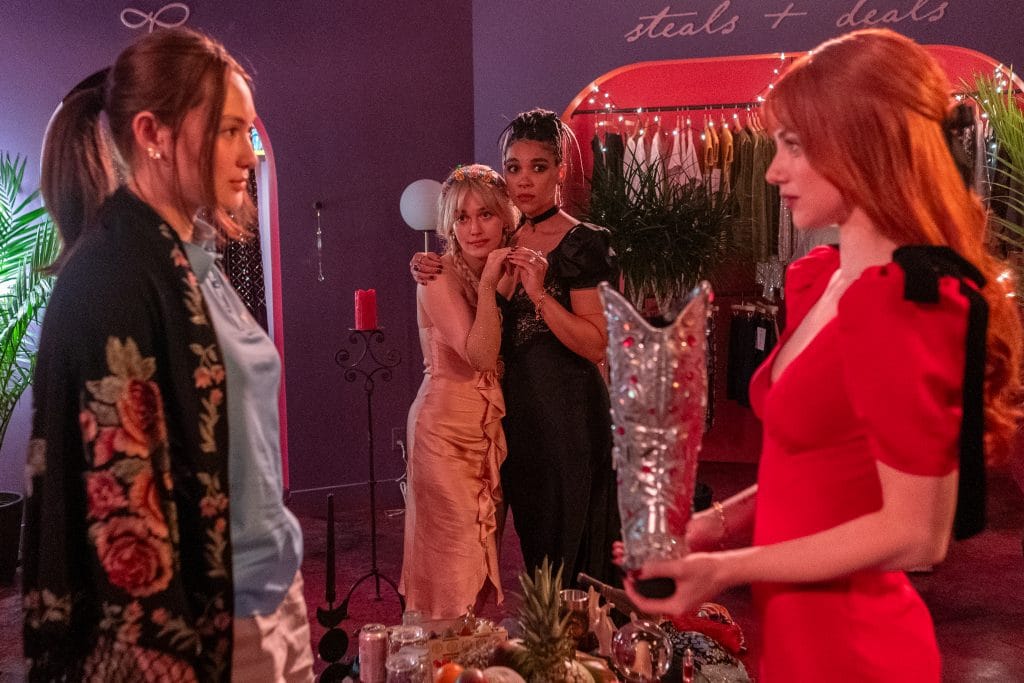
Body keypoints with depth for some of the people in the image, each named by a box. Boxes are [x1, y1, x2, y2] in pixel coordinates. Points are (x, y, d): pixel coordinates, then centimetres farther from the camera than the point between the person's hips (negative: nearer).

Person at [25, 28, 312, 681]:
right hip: (203, 620, -8)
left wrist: (282, 587, 17)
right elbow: (122, 496, -21)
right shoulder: (112, 273, -18)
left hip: (266, 594, 8)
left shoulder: (188, 264, 8)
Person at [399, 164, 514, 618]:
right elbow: (479, 354, -21)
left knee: (484, 548, 13)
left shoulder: (506, 270, 8)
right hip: (447, 427, -7)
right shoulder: (439, 278, -11)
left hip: (492, 425, 7)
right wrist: (488, 285, -19)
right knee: (455, 550, -2)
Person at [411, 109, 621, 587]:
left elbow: (597, 346, -16)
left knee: (569, 545, 2)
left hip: (568, 412, -6)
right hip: (518, 408, 7)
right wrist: (432, 272, 5)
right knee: (533, 543, 15)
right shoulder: (507, 241, 9)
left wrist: (540, 293, -25)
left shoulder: (582, 243, -10)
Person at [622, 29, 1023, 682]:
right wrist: (724, 520, 0)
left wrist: (730, 569, -18)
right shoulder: (824, 277, 5)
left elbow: (916, 533, -22)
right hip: (798, 626, 8)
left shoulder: (906, 303, -22)